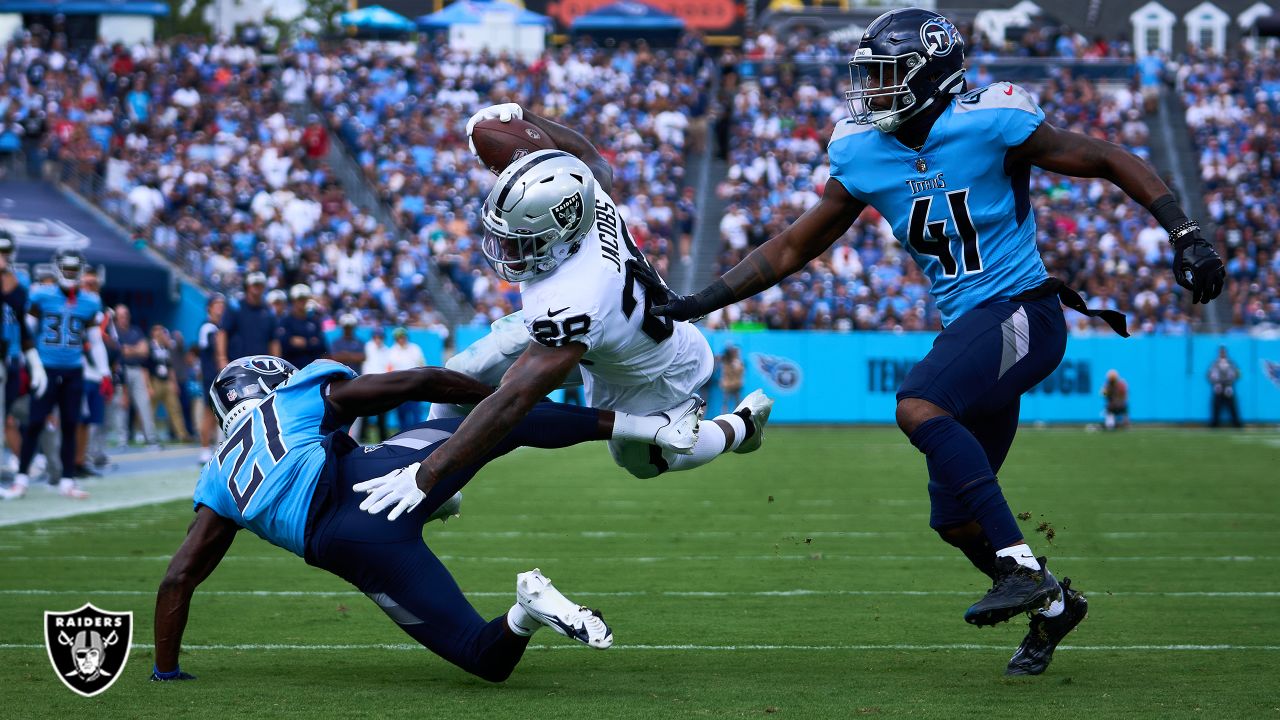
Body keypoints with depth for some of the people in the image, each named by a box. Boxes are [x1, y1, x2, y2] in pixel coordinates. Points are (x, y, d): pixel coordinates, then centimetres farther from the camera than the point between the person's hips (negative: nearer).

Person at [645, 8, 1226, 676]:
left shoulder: (989, 124, -13)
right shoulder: (863, 156, 4)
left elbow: (1112, 161, -5)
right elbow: (791, 249, 12)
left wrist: (1186, 238, -14)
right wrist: (696, 303, 5)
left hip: (1021, 312, -7)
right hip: (968, 326, 7)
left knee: (919, 406, -31)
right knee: (954, 517, 8)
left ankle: (1023, 569, -27)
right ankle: (1053, 602, 33)